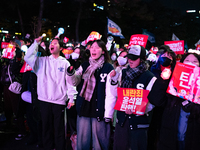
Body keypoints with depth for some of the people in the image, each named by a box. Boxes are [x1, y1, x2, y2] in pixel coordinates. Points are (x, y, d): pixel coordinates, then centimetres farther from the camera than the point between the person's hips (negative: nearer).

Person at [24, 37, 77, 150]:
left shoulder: (65, 63, 4)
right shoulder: (43, 61, 11)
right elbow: (28, 57, -2)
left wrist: (71, 98, -7)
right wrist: (36, 43, -2)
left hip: (59, 101, -2)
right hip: (44, 100, 2)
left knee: (59, 129, 2)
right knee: (46, 127, 12)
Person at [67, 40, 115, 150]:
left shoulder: (108, 68, -7)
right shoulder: (85, 66, 8)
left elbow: (110, 93, -9)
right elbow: (75, 82, 9)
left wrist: (108, 115, -11)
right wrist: (71, 74, -12)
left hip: (99, 111, -4)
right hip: (83, 109, 4)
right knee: (82, 141, 14)